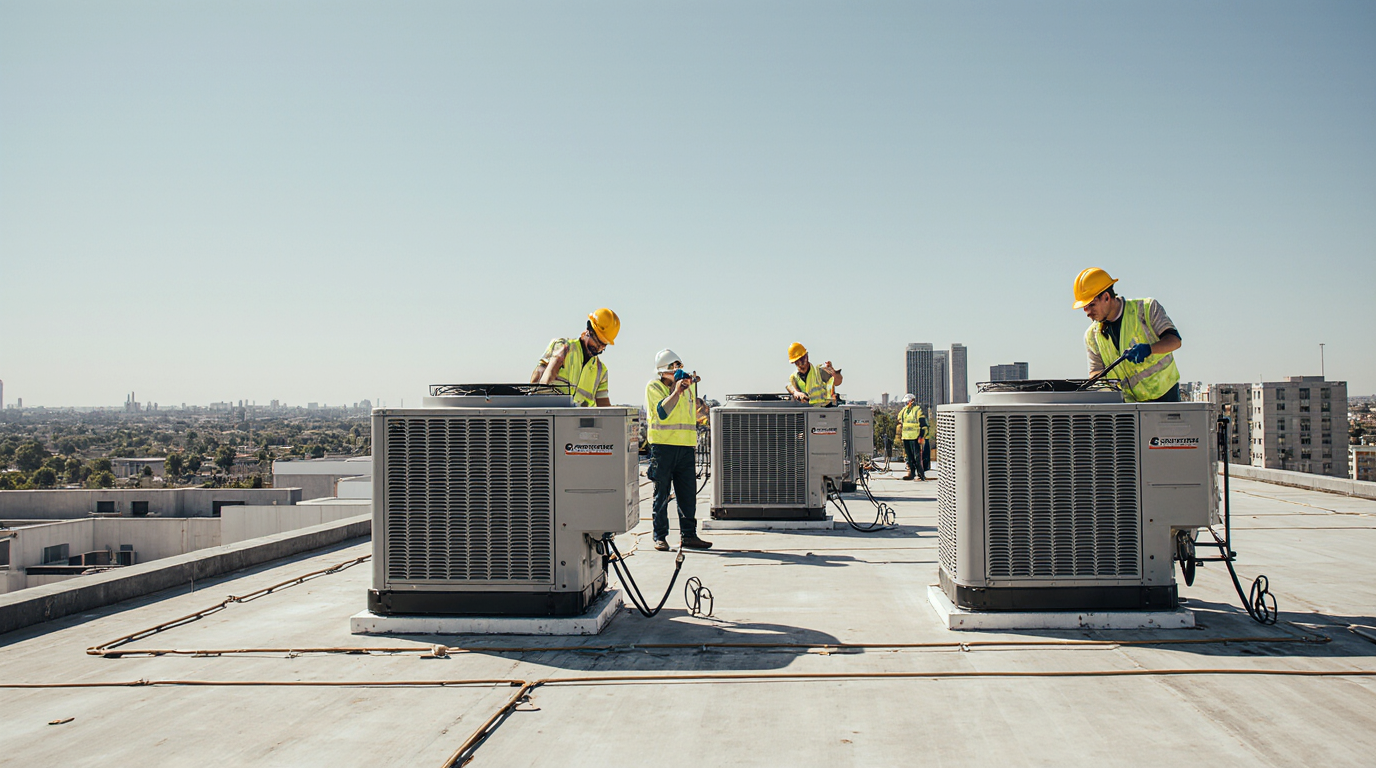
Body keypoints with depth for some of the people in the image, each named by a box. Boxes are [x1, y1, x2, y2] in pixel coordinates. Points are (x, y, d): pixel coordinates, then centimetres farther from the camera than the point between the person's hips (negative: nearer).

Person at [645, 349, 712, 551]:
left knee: (688, 494, 5)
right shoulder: (654, 386, -1)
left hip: (685, 445, 5)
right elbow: (662, 411, -15)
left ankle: (688, 535, 11)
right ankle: (660, 536, 5)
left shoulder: (688, 385, 15)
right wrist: (676, 392, -18)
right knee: (661, 494, 0)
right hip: (662, 445, -5)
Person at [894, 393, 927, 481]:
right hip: (905, 438, 7)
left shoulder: (918, 410, -5)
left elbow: (923, 425, -7)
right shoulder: (903, 411, 16)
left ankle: (921, 475, -3)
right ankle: (910, 473, 18)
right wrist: (899, 435, 21)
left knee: (917, 457, -6)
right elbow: (900, 424, 25)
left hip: (915, 438, -7)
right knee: (908, 457, 11)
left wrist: (922, 437, -13)